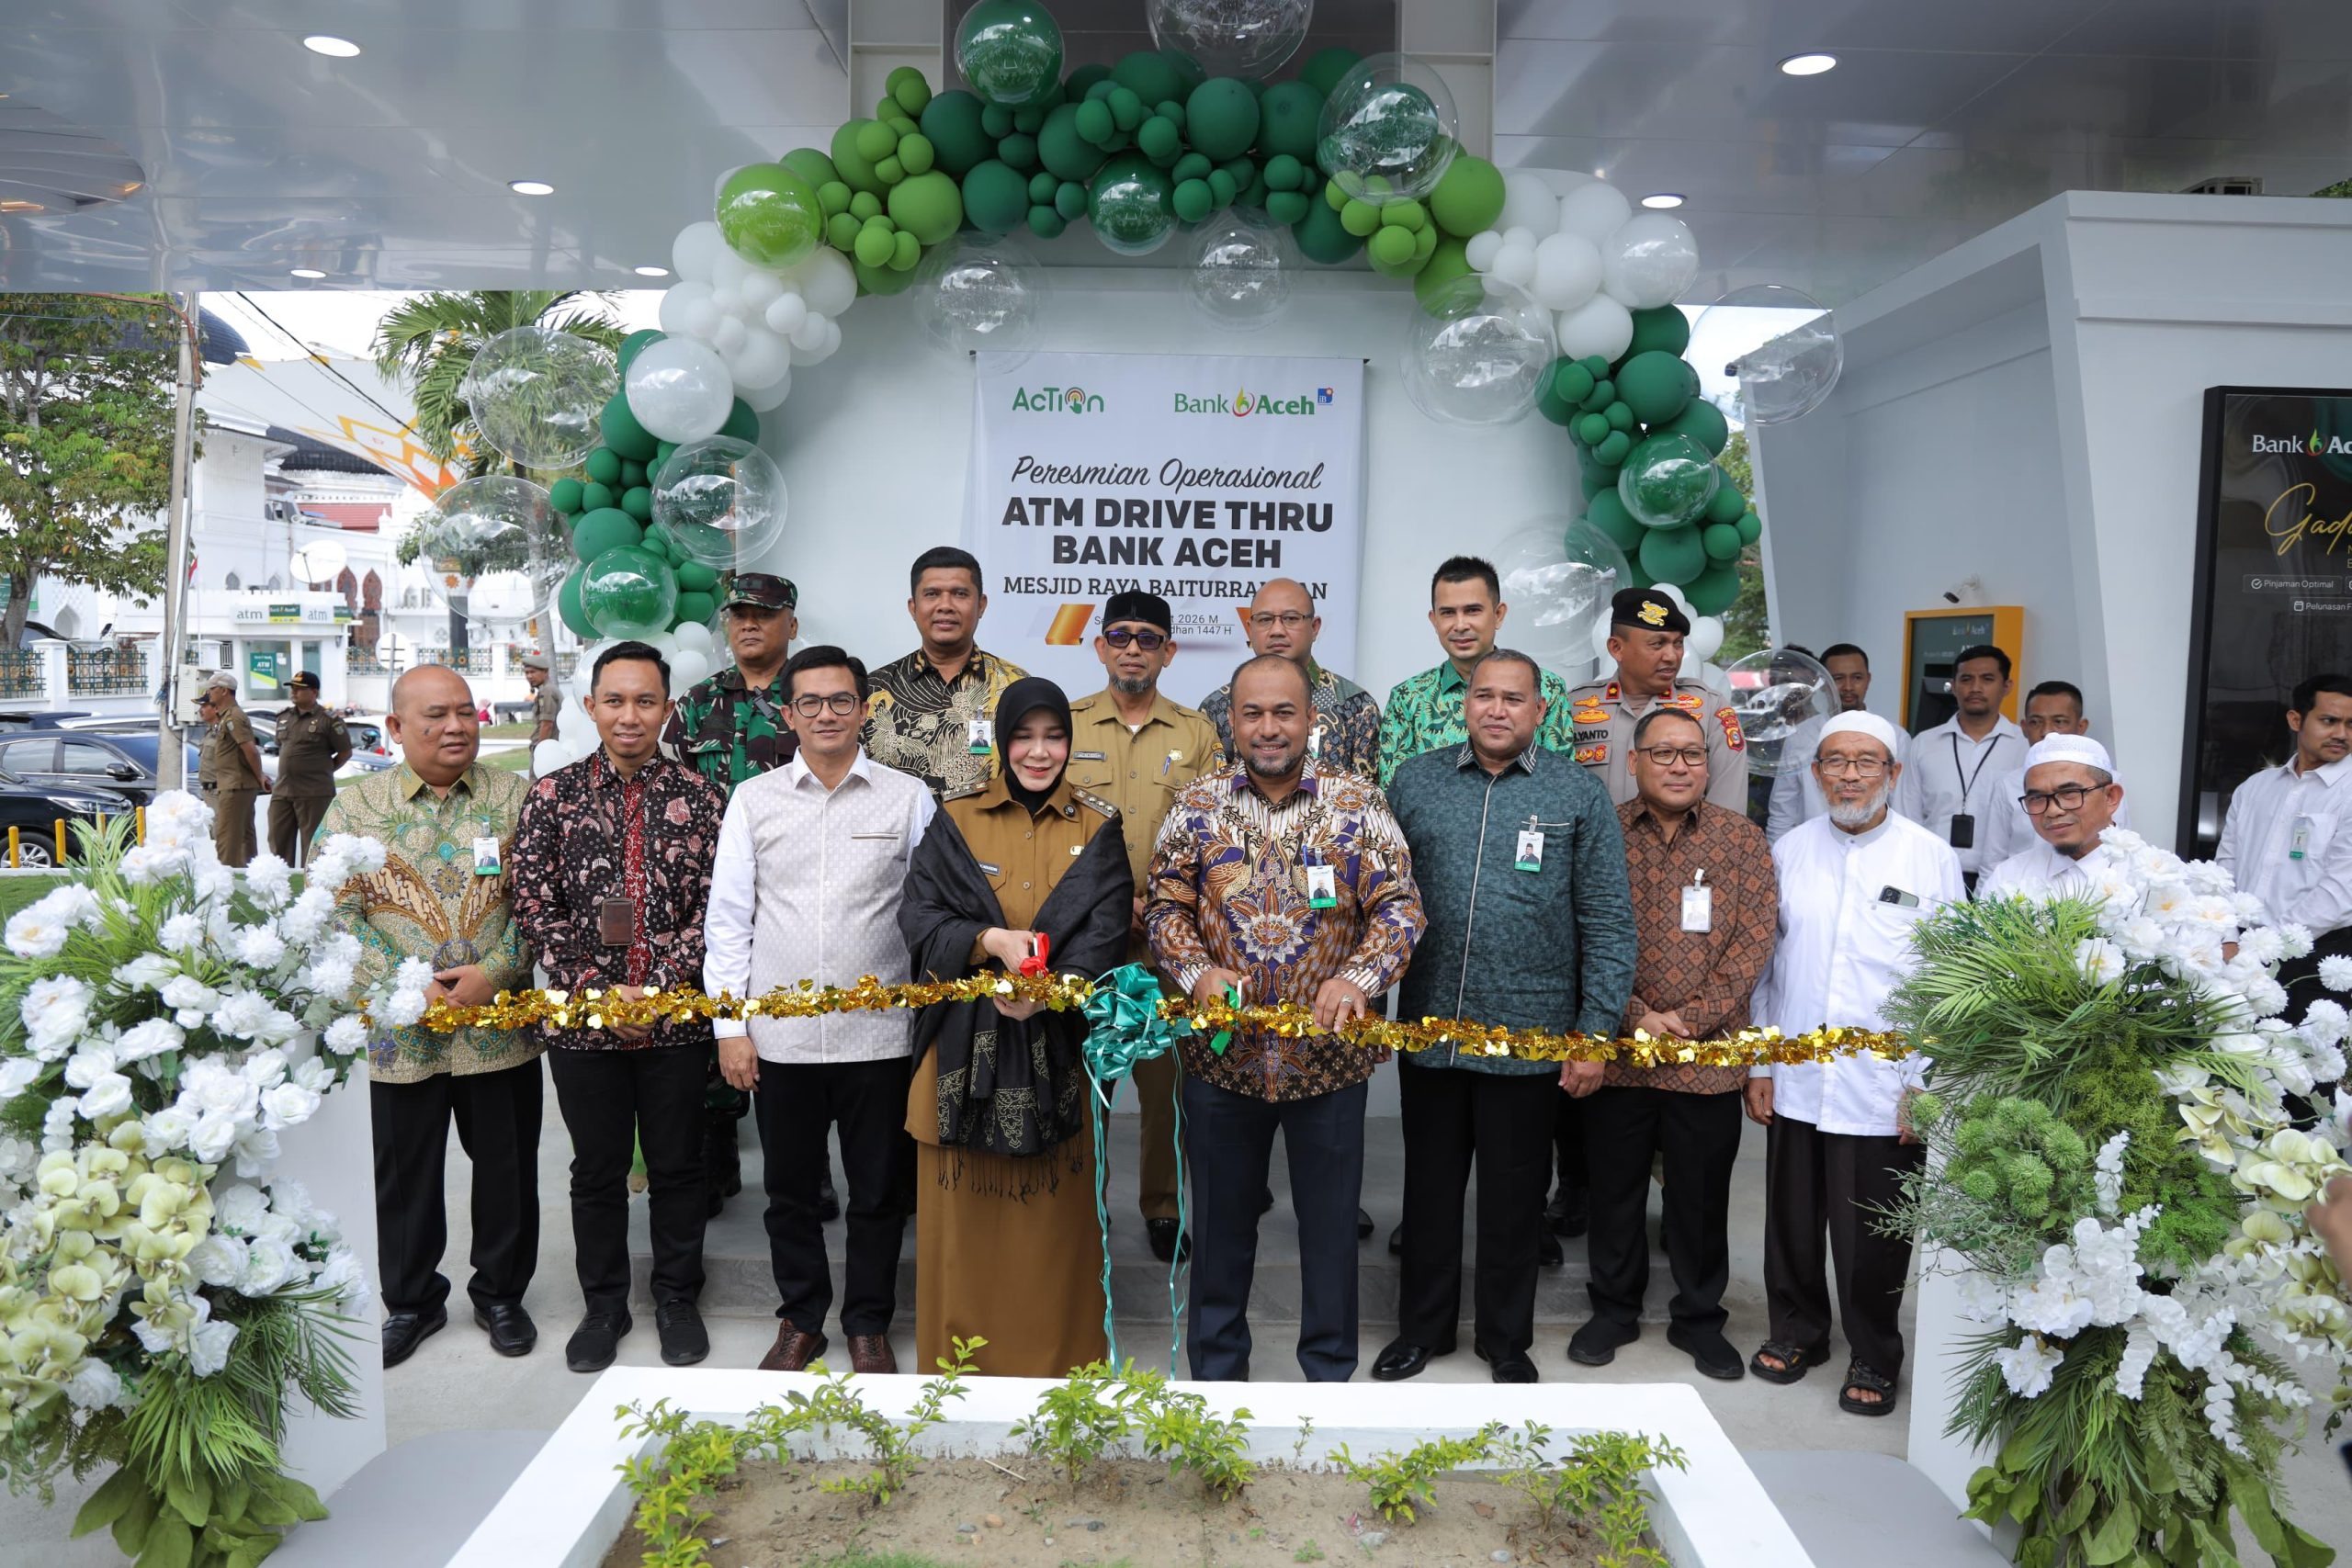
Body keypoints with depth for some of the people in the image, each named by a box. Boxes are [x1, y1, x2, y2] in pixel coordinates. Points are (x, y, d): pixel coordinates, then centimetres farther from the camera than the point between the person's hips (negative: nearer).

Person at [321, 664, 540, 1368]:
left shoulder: (516, 797, 1)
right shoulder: (354, 807, 2)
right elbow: (336, 912, -3)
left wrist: (495, 972, -15)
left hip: (502, 1026, 0)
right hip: (399, 1033, 0)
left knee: (507, 1167, 11)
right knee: (403, 1173, 13)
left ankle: (501, 1291, 31)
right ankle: (412, 1301, 33)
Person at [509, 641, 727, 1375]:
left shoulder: (700, 798, -1)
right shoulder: (553, 794, 0)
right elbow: (535, 907, -3)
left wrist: (657, 987, -14)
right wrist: (599, 993, -11)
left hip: (676, 1018, 0)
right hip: (582, 1019, 1)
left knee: (677, 1166, 12)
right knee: (597, 1169, 14)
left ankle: (678, 1299, 30)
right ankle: (604, 1305, 31)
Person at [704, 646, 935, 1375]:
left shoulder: (909, 797, 0)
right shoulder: (753, 800, 3)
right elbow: (726, 918, 4)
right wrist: (730, 1026, -1)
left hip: (879, 1034, -1)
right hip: (781, 1035, 1)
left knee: (879, 1193, 10)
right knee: (791, 1191, 14)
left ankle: (869, 1326, 29)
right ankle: (800, 1320, 34)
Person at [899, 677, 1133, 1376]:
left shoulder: (1097, 828, 4)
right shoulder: (955, 820, 5)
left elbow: (1104, 932, -5)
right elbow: (918, 916, -3)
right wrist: (991, 940, -20)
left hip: (1057, 1048, 0)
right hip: (966, 1047, 0)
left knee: (1053, 1218, 5)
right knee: (966, 1219, 6)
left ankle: (1055, 1365, 22)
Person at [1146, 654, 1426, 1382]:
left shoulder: (1358, 802, -4)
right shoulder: (1196, 804, -1)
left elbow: (1399, 908, -6)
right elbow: (1165, 907, 2)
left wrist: (1358, 976, -22)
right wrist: (1198, 971, -16)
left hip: (1329, 1057, -1)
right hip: (1221, 1055, 1)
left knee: (1330, 1223, 13)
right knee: (1221, 1220, 16)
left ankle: (1330, 1371, 33)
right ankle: (1217, 1370, 35)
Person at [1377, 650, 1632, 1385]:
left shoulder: (1578, 794, -1)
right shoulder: (1414, 781, 4)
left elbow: (1607, 922, -2)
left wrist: (1597, 1030, -6)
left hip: (1528, 1032, -1)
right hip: (1427, 1026, 2)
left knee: (1514, 1194, 12)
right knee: (1430, 1183, 15)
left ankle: (1506, 1338, 30)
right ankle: (1422, 1326, 33)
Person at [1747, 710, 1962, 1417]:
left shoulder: (1931, 857, -3)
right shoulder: (1790, 851, 5)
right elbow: (1764, 961, 8)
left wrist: (1924, 1084, -6)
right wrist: (1758, 1063, 6)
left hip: (1884, 1088, -2)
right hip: (1796, 1082, 3)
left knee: (1873, 1236, 8)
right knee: (1792, 1220, 13)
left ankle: (1874, 1358, 28)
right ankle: (1796, 1329, 35)